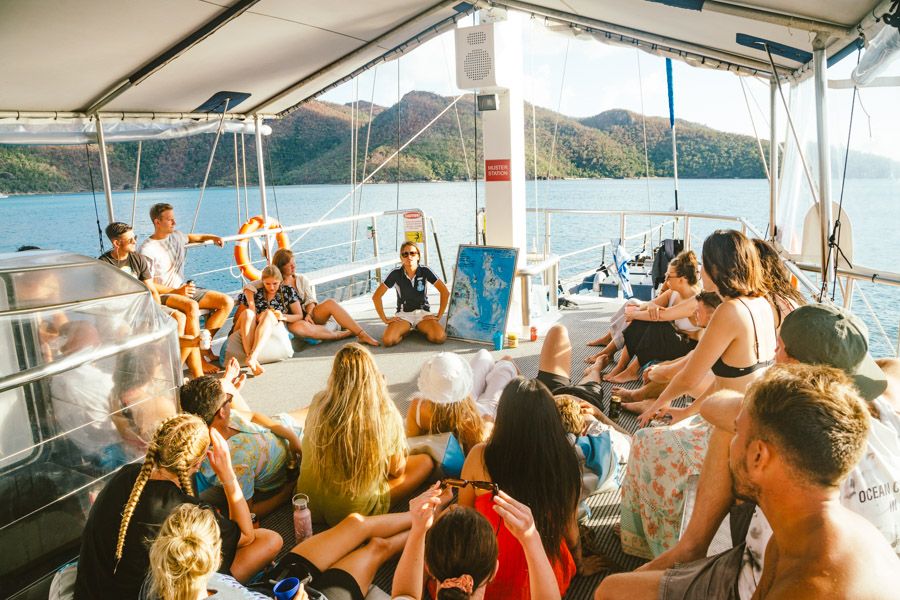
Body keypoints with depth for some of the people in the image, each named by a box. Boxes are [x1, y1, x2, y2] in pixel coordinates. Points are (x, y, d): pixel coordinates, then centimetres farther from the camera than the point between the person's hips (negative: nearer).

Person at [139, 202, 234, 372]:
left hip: (184, 289, 8)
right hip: (163, 295, -8)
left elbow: (192, 237, 34)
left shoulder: (176, 236, 9)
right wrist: (176, 291, -20)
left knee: (227, 302, -7)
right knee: (192, 306, -39)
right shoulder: (147, 250, -13)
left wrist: (211, 237, 18)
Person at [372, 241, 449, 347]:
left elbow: (445, 292, -8)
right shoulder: (396, 274, -9)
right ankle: (406, 331, 6)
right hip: (403, 314, 0)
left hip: (423, 312, 0)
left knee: (439, 338, -29)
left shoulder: (425, 271, -9)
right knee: (388, 341, -29)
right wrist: (385, 319, -7)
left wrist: (438, 316, -11)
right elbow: (376, 296, -5)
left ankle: (421, 329, 6)